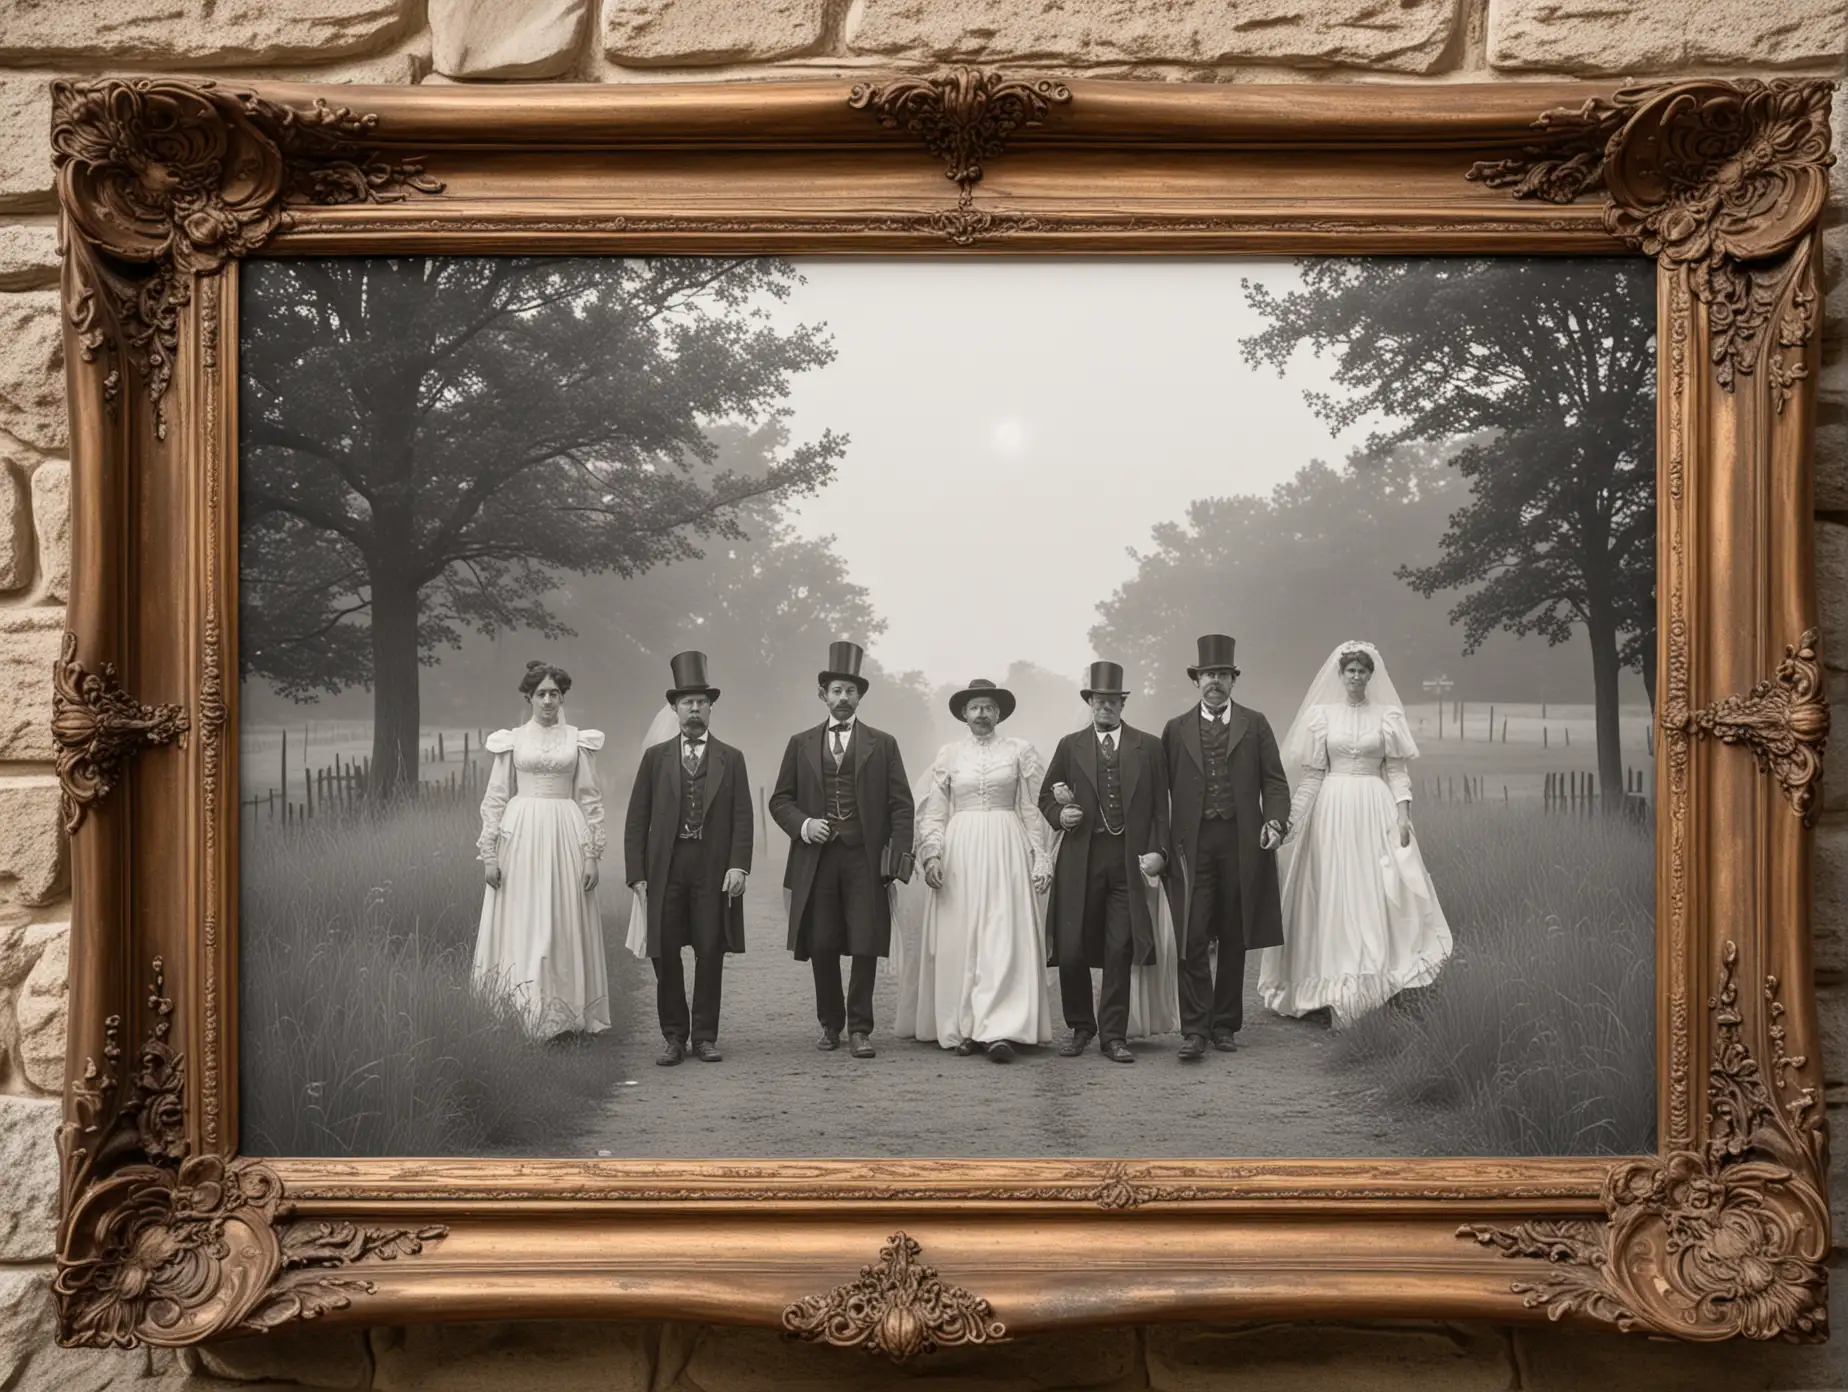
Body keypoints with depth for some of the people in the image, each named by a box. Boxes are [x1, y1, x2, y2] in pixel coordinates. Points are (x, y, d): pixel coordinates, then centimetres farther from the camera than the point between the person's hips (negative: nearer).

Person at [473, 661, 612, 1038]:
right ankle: (516, 1017, 3)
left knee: (564, 926, 1)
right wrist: (489, 853, -1)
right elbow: (495, 798, 7)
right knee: (519, 926, -1)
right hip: (520, 836, 0)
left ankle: (564, 1014, 7)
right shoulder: (511, 741, 7)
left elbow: (591, 799, 6)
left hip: (566, 837, 0)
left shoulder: (579, 740, 7)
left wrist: (592, 855, 0)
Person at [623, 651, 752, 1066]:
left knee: (710, 953, 1)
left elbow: (742, 818, 4)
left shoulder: (731, 759, 10)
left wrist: (739, 865, -9)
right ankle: (673, 1036, 12)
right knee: (665, 954, 1)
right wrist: (637, 873, -2)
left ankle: (705, 1036, 11)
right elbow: (637, 820, 7)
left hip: (714, 868, 0)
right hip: (666, 865, 1)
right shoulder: (655, 757, 10)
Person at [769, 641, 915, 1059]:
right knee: (821, 947, 4)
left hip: (865, 859, -1)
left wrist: (899, 855, -6)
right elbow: (780, 800, 12)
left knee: (866, 946, -5)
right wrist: (803, 824, -7)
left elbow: (901, 805, 4)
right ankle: (830, 1024, 19)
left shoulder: (882, 744, 8)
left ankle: (859, 1028, 4)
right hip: (816, 858, 1)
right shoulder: (801, 743, 12)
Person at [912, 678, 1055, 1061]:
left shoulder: (1020, 752, 8)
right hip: (958, 850, 2)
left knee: (1004, 938, -10)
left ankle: (998, 1030, -14)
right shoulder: (948, 755, 11)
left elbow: (1034, 811, 6)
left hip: (1006, 850, -1)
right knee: (959, 939, 0)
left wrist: (1040, 858, -1)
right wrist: (932, 853, -6)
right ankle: (962, 1029, 5)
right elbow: (932, 812, 8)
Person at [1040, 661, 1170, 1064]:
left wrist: (1157, 851, -6)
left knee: (1119, 952, 0)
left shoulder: (1148, 747, 9)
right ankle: (1080, 1027, 20)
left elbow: (1160, 806, 6)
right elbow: (1046, 794, 17)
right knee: (1071, 951, 0)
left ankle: (1113, 1036, 10)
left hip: (1129, 860, -1)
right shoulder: (1070, 746, 11)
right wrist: (1059, 813, -5)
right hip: (1080, 860, 1)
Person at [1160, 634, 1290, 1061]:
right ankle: (1194, 1030, -4)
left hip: (1242, 844, 1)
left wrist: (1275, 821, -11)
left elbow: (1274, 781, 7)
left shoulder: (1255, 725, 9)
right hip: (1192, 845, -1)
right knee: (1192, 938, -8)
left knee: (1234, 938, 7)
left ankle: (1225, 1025, 17)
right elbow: (1162, 787, 9)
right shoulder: (1176, 729, 10)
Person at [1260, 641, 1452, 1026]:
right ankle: (1338, 992, 6)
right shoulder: (1322, 715, 5)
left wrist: (1403, 813, -7)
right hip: (1333, 809, 0)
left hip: (1376, 810, 0)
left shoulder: (1387, 715, 4)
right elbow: (1311, 774, 5)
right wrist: (1291, 817, -3)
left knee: (1376, 893, -3)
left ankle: (1377, 982, 3)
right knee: (1334, 894, 0)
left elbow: (1396, 770, 4)